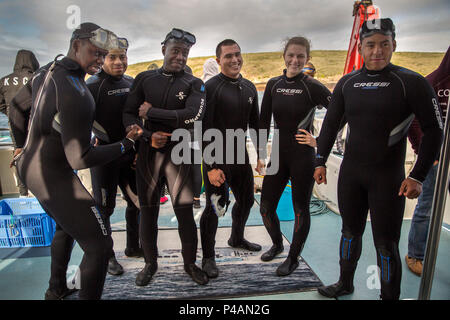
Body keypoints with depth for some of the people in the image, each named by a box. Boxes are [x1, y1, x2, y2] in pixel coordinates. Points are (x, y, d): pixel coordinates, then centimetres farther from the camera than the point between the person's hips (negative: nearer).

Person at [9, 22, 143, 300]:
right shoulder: (76, 92, -26)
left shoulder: (46, 71, 4)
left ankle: (56, 290, 48)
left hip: (29, 166, 11)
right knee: (99, 245, -6)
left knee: (66, 225, 31)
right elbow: (80, 159, -27)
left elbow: (19, 107, 20)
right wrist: (126, 144, -19)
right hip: (54, 176, -11)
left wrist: (25, 148, 30)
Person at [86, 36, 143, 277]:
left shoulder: (132, 83, 6)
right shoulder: (92, 85, -11)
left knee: (137, 201, 14)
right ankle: (107, 256, 24)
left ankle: (133, 247, 34)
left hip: (130, 152, 6)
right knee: (104, 207, 5)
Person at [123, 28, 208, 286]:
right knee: (148, 211, 9)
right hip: (149, 152, 2)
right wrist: (148, 136, -13)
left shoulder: (194, 84, 0)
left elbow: (193, 117, -18)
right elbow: (128, 114, 5)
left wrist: (151, 112, -13)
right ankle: (151, 262, 30)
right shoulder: (145, 78, 7)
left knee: (185, 212, 0)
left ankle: (190, 263, 23)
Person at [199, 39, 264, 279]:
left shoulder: (249, 87, 9)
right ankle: (208, 257, 20)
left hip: (240, 156, 7)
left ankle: (237, 238, 45)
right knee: (214, 207, 0)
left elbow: (255, 124, 16)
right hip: (217, 160, -7)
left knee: (246, 200, 19)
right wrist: (211, 166, -20)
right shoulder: (211, 87, -12)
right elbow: (204, 129, -16)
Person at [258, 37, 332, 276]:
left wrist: (320, 141, -10)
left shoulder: (312, 86, -9)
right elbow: (264, 121, 8)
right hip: (278, 154, 5)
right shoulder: (273, 84, 5)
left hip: (303, 157, -4)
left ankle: (293, 258, 28)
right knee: (266, 206, 9)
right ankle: (277, 244, 37)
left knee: (301, 209, 7)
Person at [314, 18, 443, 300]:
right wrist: (321, 162, 8)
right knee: (351, 231, 18)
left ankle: (390, 296, 24)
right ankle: (345, 284, 38)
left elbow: (434, 131, -7)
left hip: (387, 176, -4)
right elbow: (331, 123, 11)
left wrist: (418, 177, -12)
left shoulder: (412, 83, -9)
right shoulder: (347, 83, 4)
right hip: (350, 172, 4)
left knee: (386, 244, 2)